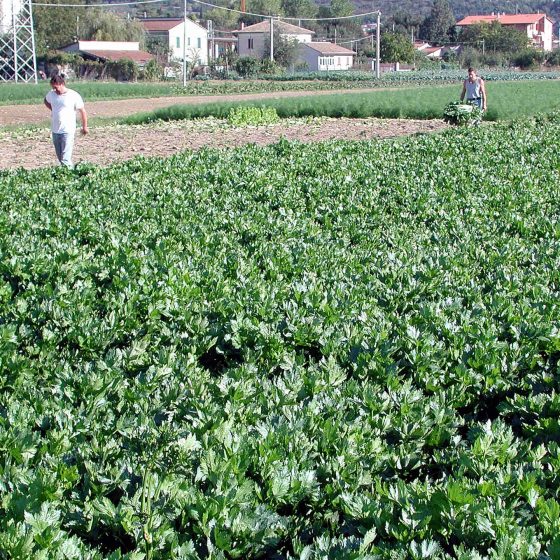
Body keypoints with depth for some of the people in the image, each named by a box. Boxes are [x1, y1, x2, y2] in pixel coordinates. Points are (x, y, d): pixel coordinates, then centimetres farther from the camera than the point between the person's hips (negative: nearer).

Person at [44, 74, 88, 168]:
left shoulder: (74, 96, -11)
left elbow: (83, 111, -2)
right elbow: (46, 101, 28)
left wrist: (84, 127, 4)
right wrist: (53, 110, 12)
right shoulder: (51, 94, 4)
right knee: (60, 157, 12)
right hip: (55, 131, 6)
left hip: (68, 131, -6)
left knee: (65, 159, -14)